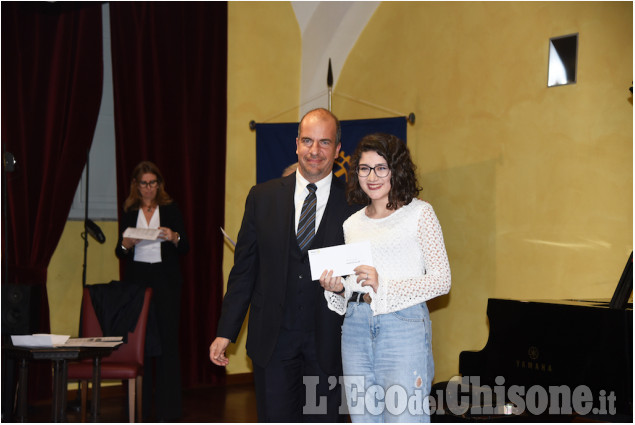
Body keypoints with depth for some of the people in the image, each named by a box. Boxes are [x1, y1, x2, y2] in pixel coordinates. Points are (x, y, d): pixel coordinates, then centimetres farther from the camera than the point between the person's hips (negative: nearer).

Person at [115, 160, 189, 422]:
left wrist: (174, 237, -17)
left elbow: (185, 248, 3)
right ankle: (139, 407, 9)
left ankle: (167, 409, 0)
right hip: (136, 279, 2)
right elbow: (119, 253, 11)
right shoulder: (129, 212, 10)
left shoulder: (170, 210, 5)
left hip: (165, 281, -2)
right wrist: (126, 245, -11)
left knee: (166, 339, -5)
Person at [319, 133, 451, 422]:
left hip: (403, 325, -5)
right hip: (356, 327, 5)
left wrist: (384, 285, -15)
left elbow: (442, 280, -5)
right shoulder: (352, 224, 16)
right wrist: (337, 289, -1)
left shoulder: (419, 214, 0)